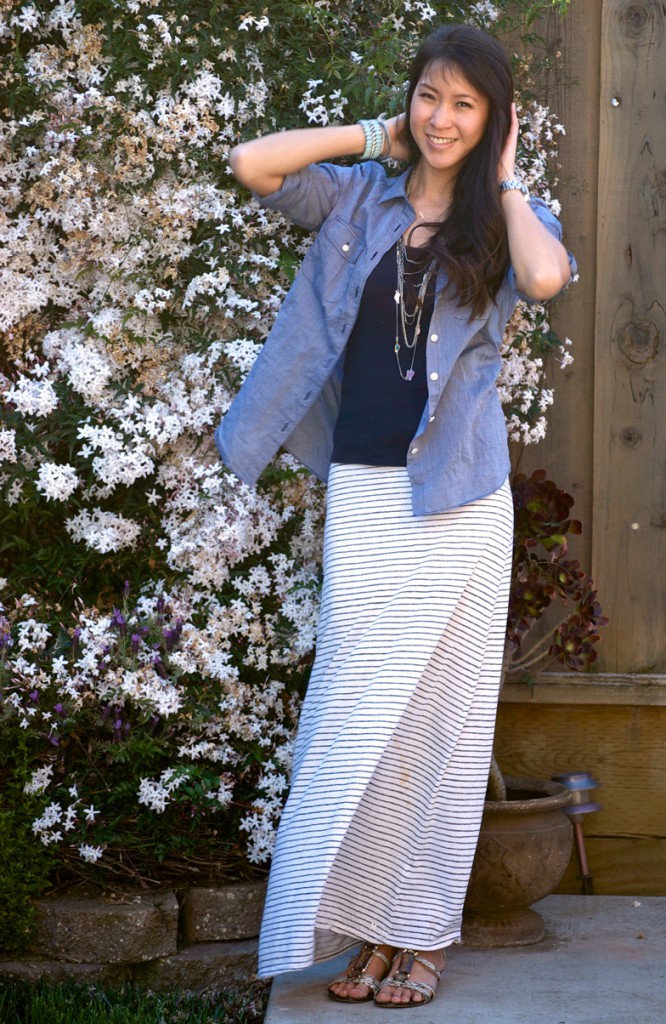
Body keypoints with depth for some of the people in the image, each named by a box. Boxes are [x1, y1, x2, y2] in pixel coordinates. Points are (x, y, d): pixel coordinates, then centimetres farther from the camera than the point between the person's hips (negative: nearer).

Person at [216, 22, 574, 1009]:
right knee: (356, 712, 0)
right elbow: (251, 163, -3)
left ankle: (422, 931, 12)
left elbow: (547, 277, -18)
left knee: (441, 710, 3)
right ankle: (365, 926, 9)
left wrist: (503, 180, -5)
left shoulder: (506, 217, 5)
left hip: (459, 496, -1)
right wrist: (376, 136, 4)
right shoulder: (360, 198, 10)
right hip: (363, 489, 1)